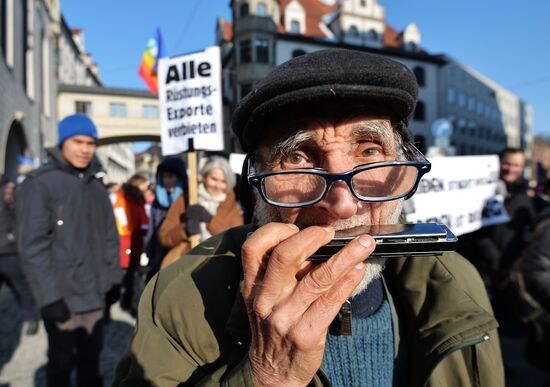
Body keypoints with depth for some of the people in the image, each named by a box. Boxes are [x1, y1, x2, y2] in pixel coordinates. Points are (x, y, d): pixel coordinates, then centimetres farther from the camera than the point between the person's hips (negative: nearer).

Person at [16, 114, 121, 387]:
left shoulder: (96, 187, 9)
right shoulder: (40, 183, -11)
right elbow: (32, 245, -16)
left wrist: (113, 279, 8)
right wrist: (50, 296, -18)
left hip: (95, 294, 5)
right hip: (63, 296, -5)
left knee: (91, 357, 19)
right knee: (62, 362, 12)